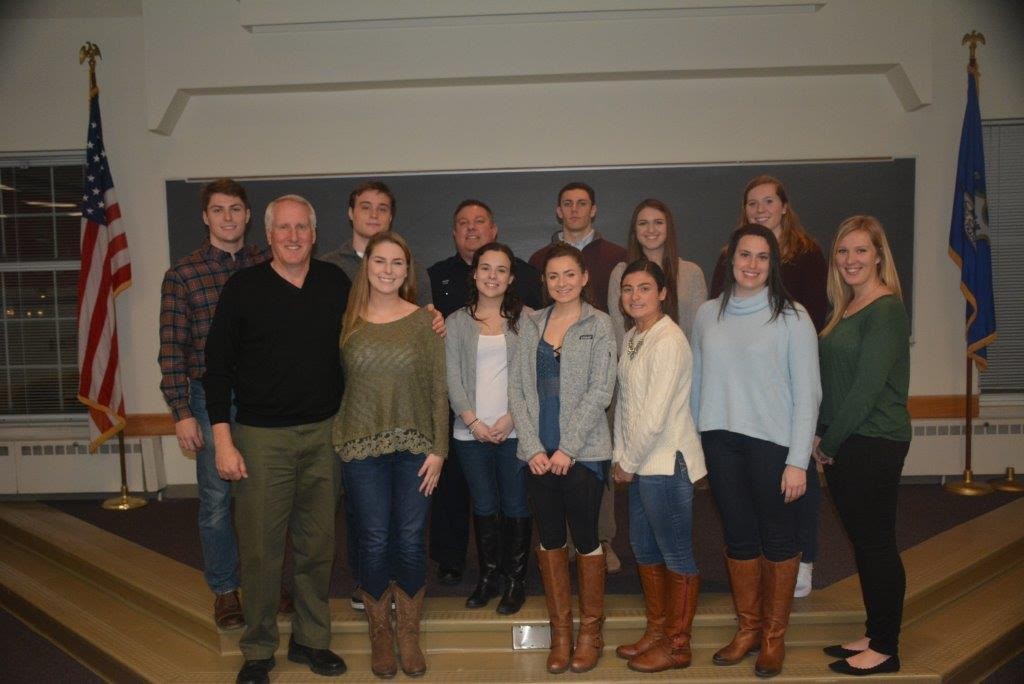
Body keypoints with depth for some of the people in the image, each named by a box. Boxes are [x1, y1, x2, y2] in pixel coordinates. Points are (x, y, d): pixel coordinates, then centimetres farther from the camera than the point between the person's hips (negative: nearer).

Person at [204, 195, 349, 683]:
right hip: (261, 436, -2)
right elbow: (218, 364, -2)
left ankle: (311, 640, 28)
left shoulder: (336, 283, 4)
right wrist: (223, 440, -6)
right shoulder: (244, 287, -3)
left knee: (317, 545, 11)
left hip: (324, 432, 3)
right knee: (260, 547, 4)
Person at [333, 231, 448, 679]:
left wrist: (438, 448, -4)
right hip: (362, 445, 0)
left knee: (411, 542, 5)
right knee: (374, 542, 5)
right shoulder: (347, 321, 2)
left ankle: (409, 634, 26)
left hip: (414, 445, 0)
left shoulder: (423, 321, 0)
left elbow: (437, 389, 0)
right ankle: (380, 633, 27)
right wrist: (337, 440, 0)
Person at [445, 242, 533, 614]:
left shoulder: (525, 318, 2)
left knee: (516, 505, 5)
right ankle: (487, 576, 25)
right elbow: (452, 376, 2)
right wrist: (473, 421, -8)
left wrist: (509, 419, -12)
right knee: (483, 506, 11)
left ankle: (516, 580, 20)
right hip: (472, 430, 2)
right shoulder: (456, 321, 7)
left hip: (514, 429, -2)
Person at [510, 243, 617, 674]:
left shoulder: (599, 325, -1)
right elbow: (518, 387, 4)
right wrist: (532, 446, -5)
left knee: (585, 538, 5)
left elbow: (600, 391, -7)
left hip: (583, 451, -3)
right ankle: (560, 631, 24)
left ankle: (590, 631, 22)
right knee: (549, 539, 10)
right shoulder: (531, 323, 9)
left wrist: (568, 448, -12)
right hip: (538, 452, 3)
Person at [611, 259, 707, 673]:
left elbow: (655, 415, -20)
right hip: (641, 462, 9)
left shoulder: (668, 341, -17)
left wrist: (629, 463, -11)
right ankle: (656, 630, 34)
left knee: (676, 555, 5)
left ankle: (677, 645, 20)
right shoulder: (632, 337, 10)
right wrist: (621, 456, 6)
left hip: (667, 461, -9)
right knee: (643, 548, 18)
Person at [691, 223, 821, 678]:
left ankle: (774, 636, 26)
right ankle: (748, 628, 30)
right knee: (738, 536, 13)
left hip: (772, 442, -3)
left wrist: (797, 461, -10)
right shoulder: (708, 313, 6)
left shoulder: (792, 317, -5)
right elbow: (697, 383, 10)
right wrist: (692, 448, 9)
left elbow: (807, 394, -6)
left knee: (777, 538, 8)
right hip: (720, 441, 3)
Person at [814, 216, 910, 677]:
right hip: (842, 444, 8)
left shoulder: (886, 309, -13)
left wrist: (830, 440, -12)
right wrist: (824, 438, 6)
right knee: (862, 541, 15)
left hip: (874, 444, -8)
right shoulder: (844, 309, 14)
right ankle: (874, 636, 28)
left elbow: (868, 385, -18)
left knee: (877, 543, 2)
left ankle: (886, 649, 16)